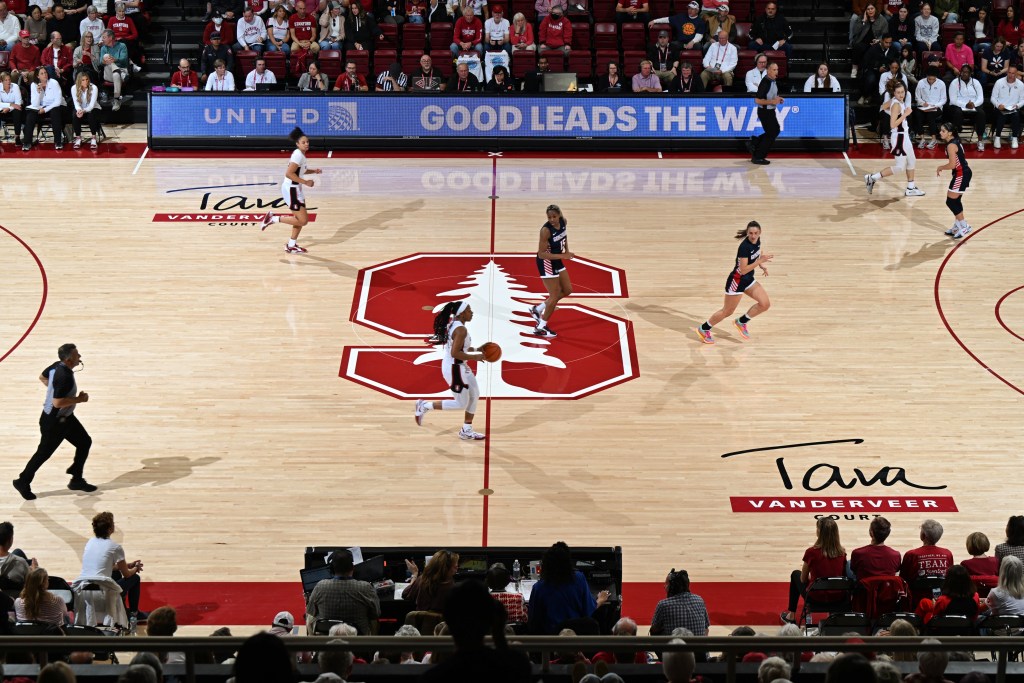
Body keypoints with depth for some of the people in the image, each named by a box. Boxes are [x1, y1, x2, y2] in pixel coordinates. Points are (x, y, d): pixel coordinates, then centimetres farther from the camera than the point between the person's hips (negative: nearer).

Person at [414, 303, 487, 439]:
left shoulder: (453, 323, 6)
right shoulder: (461, 329, -24)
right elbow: (455, 353, -29)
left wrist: (473, 350, 12)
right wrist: (474, 357, -19)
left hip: (461, 367, 10)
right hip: (455, 370, -10)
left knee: (474, 394, 16)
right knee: (461, 404, 1)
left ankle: (466, 431, 25)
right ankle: (425, 405, 9)